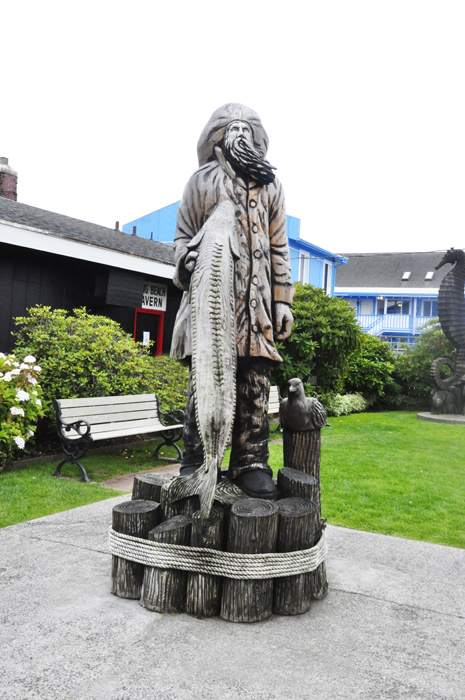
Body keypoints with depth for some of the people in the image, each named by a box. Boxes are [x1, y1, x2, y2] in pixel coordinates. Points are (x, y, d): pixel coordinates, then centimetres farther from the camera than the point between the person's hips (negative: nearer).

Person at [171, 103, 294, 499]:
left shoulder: (270, 185, 19)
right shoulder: (201, 181, 14)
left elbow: (279, 247, 16)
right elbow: (184, 234, 14)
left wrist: (283, 299, 8)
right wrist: (187, 259, -10)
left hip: (256, 299, 2)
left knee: (255, 383, -3)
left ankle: (251, 464, 4)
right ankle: (196, 460, 5)